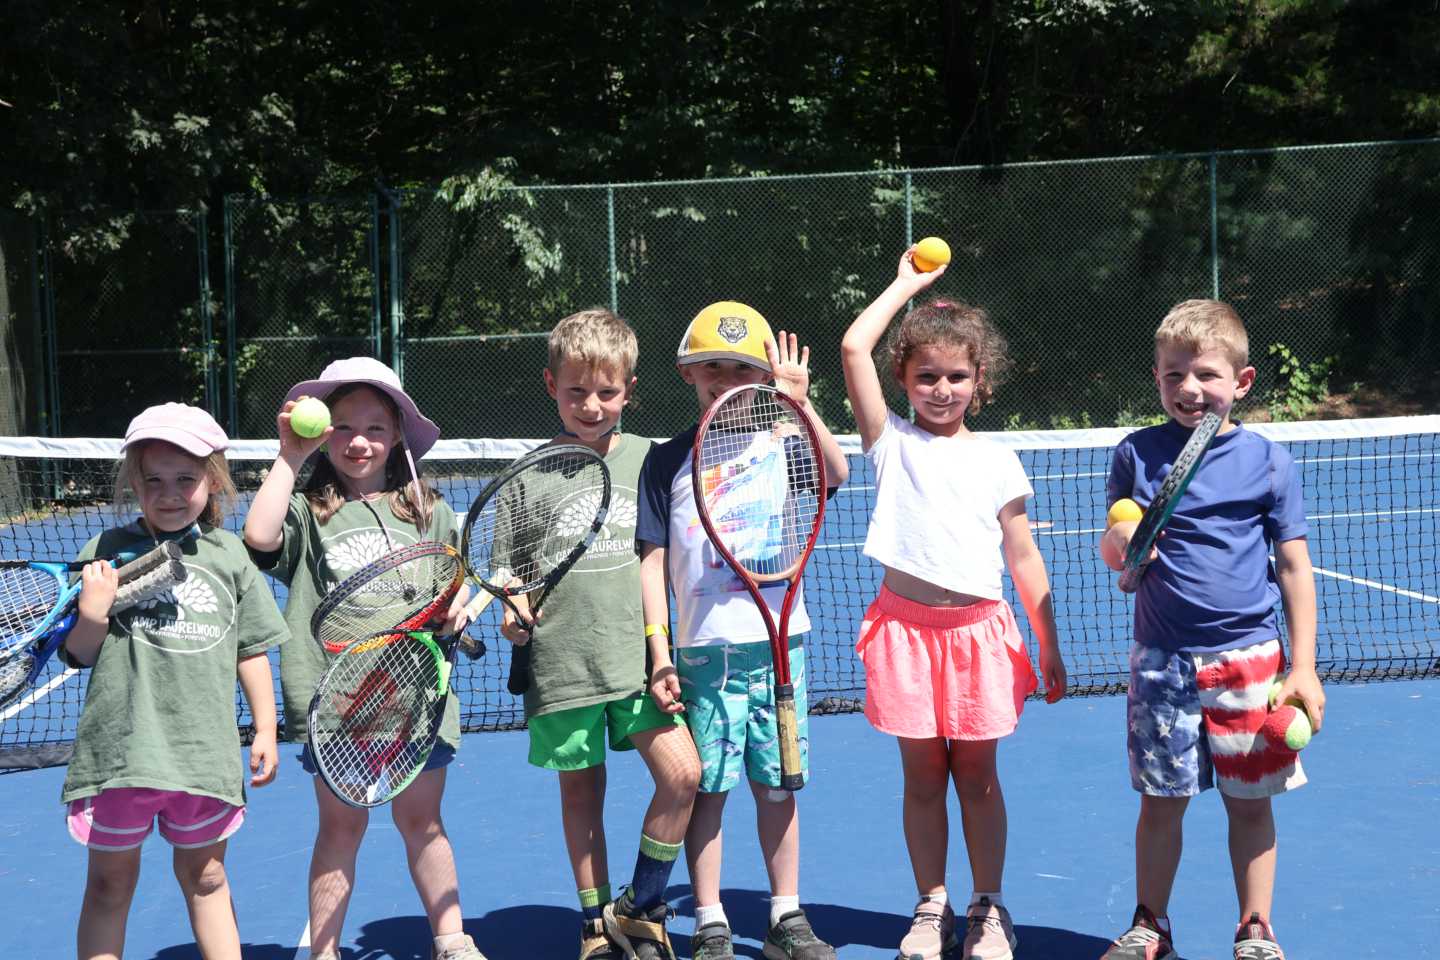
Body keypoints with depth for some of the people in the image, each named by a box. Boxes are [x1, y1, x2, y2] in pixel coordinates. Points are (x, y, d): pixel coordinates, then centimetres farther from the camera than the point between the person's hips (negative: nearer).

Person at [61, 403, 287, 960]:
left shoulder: (229, 555, 3)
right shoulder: (108, 552, -2)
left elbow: (251, 650, 10)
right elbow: (79, 654, 0)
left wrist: (265, 730, 9)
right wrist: (92, 614, -19)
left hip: (206, 752, 2)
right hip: (120, 747, -1)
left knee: (204, 878, 15)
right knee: (110, 883, 10)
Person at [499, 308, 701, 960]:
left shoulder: (645, 458, 4)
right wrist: (514, 607, -15)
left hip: (635, 655, 1)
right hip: (562, 661, -1)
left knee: (683, 773, -10)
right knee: (581, 792, 9)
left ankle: (639, 906, 11)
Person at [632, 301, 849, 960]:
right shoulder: (667, 462, 3)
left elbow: (836, 474, -16)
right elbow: (651, 561, 2)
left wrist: (799, 405, -28)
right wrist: (659, 653, -4)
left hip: (779, 643, 1)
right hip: (704, 650, -1)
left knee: (775, 785, 9)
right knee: (707, 787, 1)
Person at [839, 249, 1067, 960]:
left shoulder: (996, 461, 6)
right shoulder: (892, 443, 4)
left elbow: (1023, 557, 7)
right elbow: (854, 347, -6)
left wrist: (1049, 646, 4)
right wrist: (906, 285, 5)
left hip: (979, 628, 0)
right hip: (907, 627, 0)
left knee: (977, 774, 7)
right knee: (922, 775, 7)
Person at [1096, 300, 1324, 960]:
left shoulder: (1268, 461, -1)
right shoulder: (1137, 455, 3)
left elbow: (1295, 567, 3)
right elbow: (1112, 555, 11)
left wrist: (1303, 668, -1)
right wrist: (1121, 541, -14)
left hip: (1248, 661, -1)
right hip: (1162, 662, 1)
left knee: (1250, 802, 7)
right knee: (1161, 800, 7)